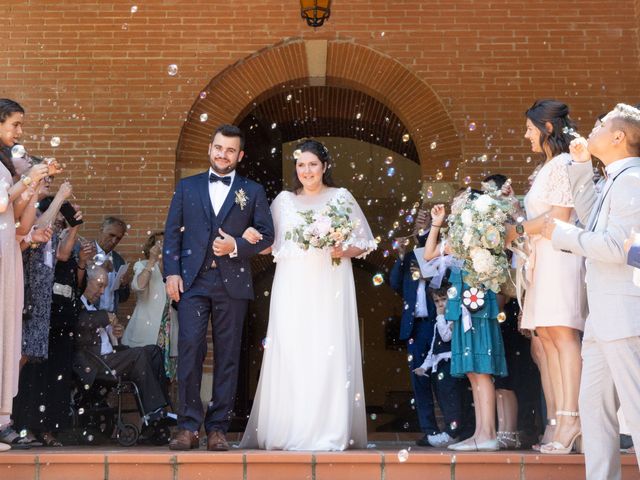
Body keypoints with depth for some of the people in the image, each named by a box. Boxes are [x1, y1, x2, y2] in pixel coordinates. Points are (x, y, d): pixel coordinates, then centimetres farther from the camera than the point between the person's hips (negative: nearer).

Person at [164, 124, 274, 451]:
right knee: (189, 351, -8)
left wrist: (236, 246, -10)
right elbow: (172, 232, 9)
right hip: (192, 281, 0)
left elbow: (266, 235, 7)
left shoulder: (253, 191, 10)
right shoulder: (187, 187, 13)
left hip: (233, 285, 0)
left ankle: (218, 428, 8)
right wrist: (171, 272, -2)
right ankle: (188, 426, -1)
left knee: (227, 356, 2)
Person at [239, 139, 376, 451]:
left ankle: (329, 433, 0)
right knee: (289, 354, -4)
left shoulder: (342, 198, 9)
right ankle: (288, 430, 3)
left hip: (329, 288, -1)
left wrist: (344, 252, -9)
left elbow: (365, 242, 9)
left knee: (329, 353, -6)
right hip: (292, 288, 2)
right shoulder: (284, 200, 15)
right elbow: (270, 244, 15)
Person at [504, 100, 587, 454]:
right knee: (547, 336, 3)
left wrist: (518, 230, -6)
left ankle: (570, 417, -14)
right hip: (543, 258, 9)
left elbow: (560, 215, -14)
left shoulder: (563, 163, -5)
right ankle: (561, 420, 2)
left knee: (562, 333, -13)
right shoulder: (547, 167, 22)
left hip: (560, 253, -9)